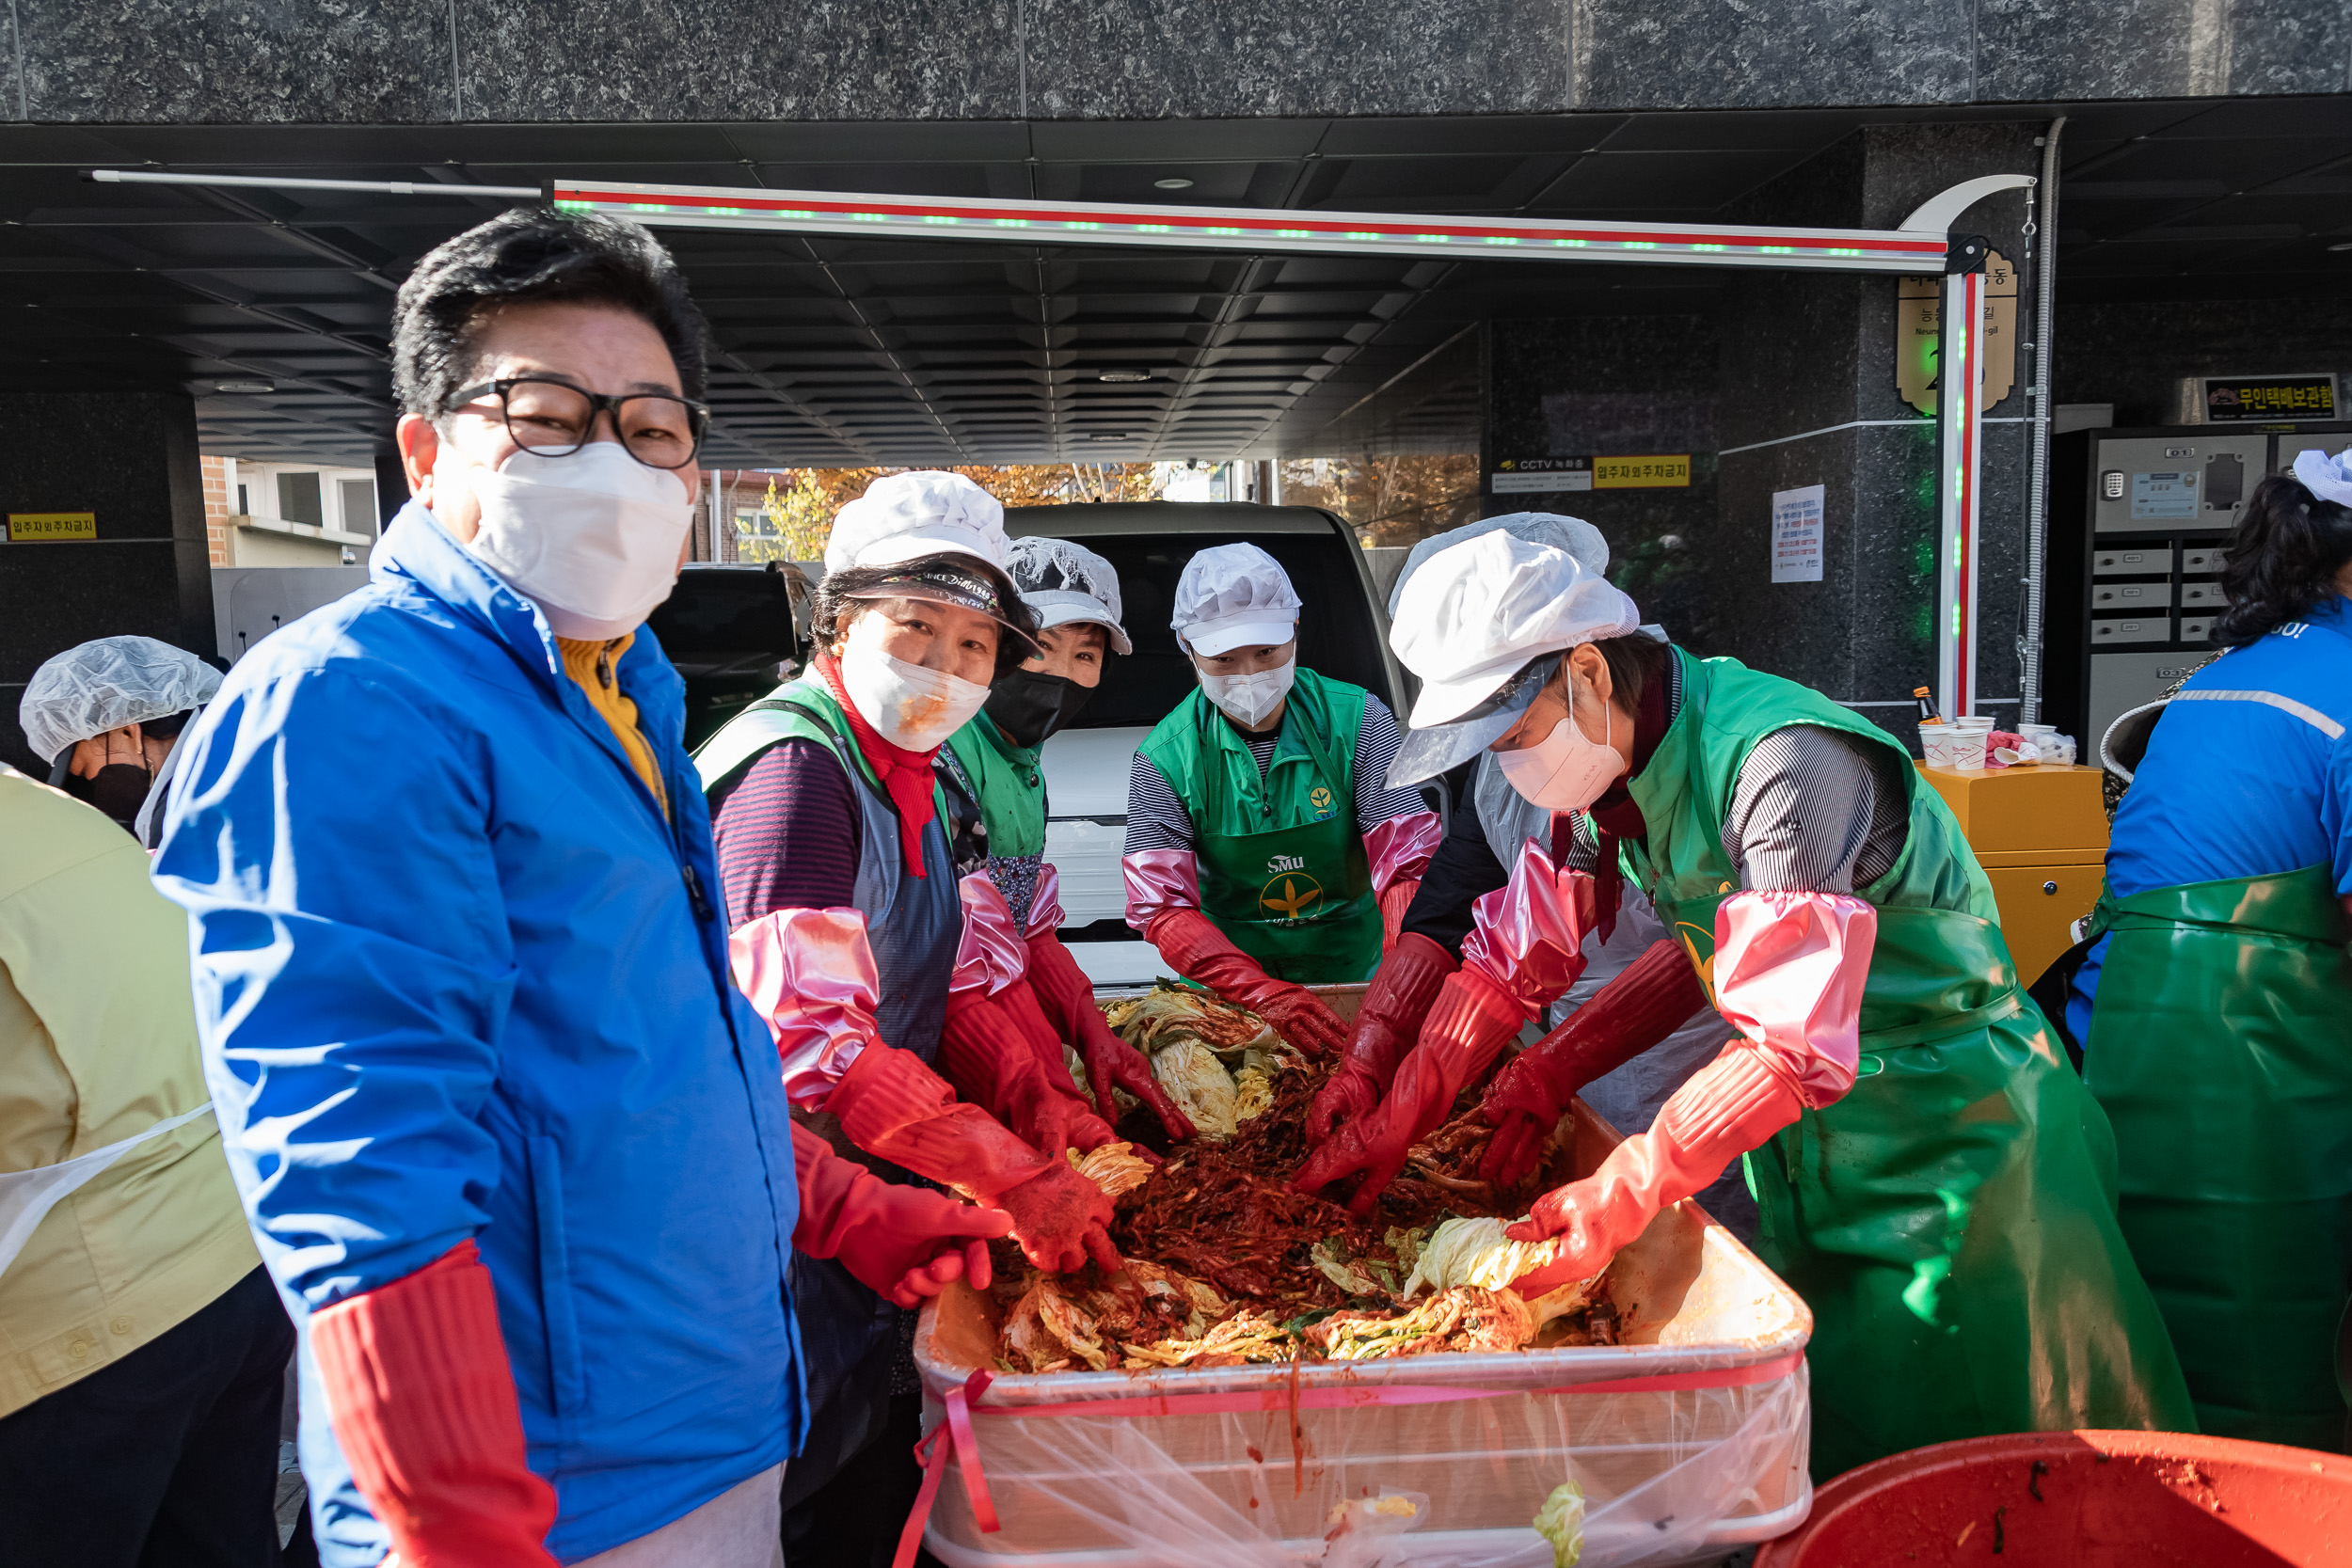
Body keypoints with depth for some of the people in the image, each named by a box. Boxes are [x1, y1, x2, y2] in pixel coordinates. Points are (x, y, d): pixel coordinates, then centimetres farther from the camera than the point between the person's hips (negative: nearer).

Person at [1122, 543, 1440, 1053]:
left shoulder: (1358, 721, -8)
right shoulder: (1164, 760, -9)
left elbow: (1407, 867, -12)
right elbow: (1163, 909, -13)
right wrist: (1264, 993, -29)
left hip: (1354, 975, 0)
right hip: (1227, 986, 0)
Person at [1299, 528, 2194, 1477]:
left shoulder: (1784, 764, -29)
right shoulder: (1614, 764, -4)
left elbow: (1791, 1044, -32)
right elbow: (1509, 962, 1)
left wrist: (1623, 1191, -34)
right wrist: (1392, 1123, -6)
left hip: (1950, 1134, -7)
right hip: (1806, 1145, 7)